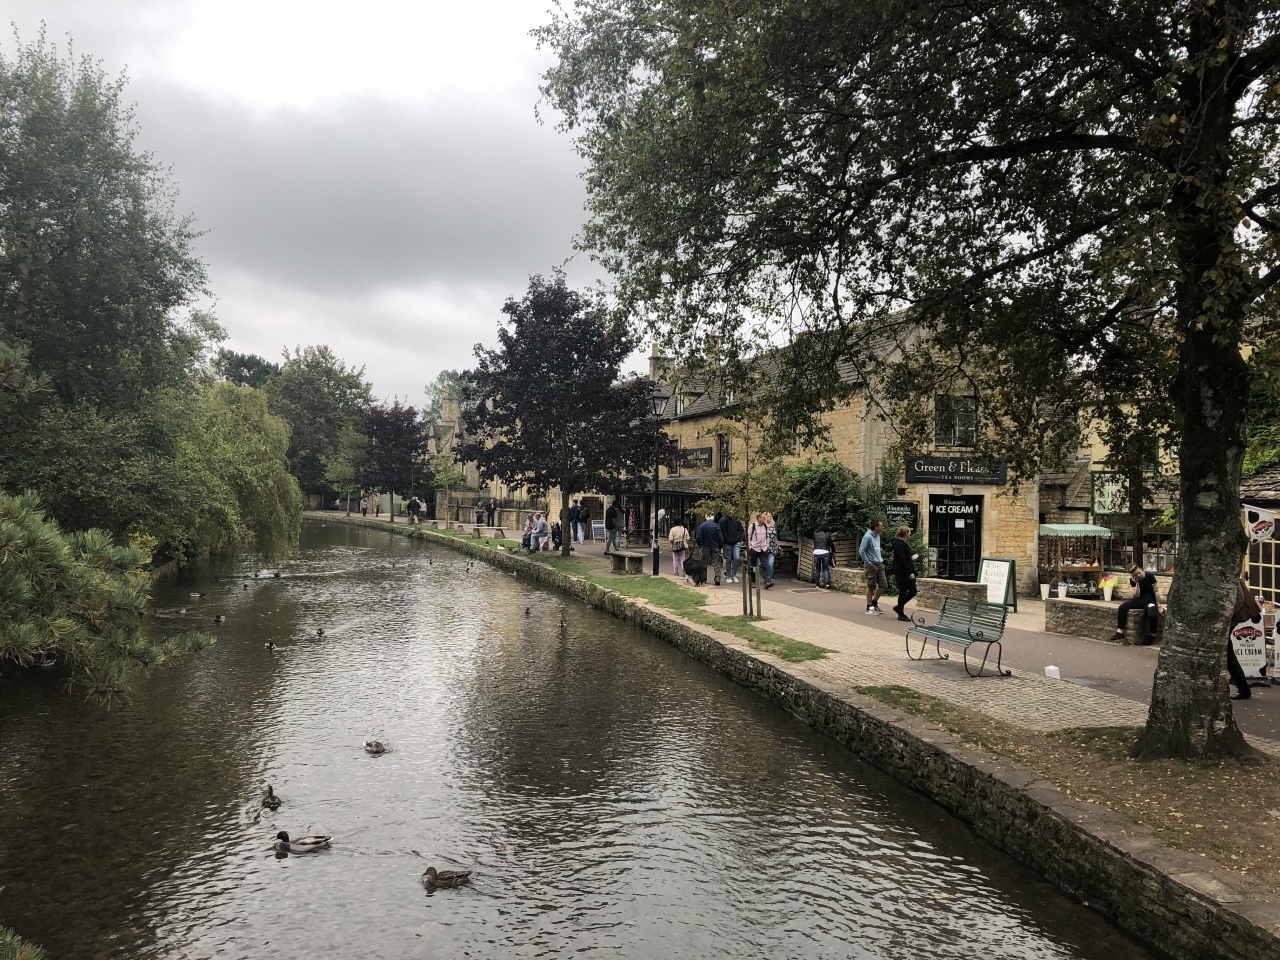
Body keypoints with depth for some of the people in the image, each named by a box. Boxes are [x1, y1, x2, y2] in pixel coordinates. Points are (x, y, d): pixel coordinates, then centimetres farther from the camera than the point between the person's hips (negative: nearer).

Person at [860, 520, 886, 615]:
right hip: (871, 565, -8)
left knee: (884, 585, 7)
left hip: (879, 564, 8)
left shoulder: (878, 536, 11)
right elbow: (861, 550, -17)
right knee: (871, 587, -1)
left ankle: (874, 602, 25)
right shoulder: (868, 536, -15)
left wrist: (881, 559, 13)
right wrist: (867, 562, -16)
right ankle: (869, 608, 10)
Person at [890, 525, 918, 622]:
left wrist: (912, 558, 10)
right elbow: (902, 560, -22)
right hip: (902, 573, -10)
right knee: (903, 592, -1)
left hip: (907, 573, 10)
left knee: (913, 591, 10)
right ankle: (901, 614, 10)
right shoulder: (899, 544, -17)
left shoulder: (904, 544, 15)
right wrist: (910, 572, -23)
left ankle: (898, 607, 22)